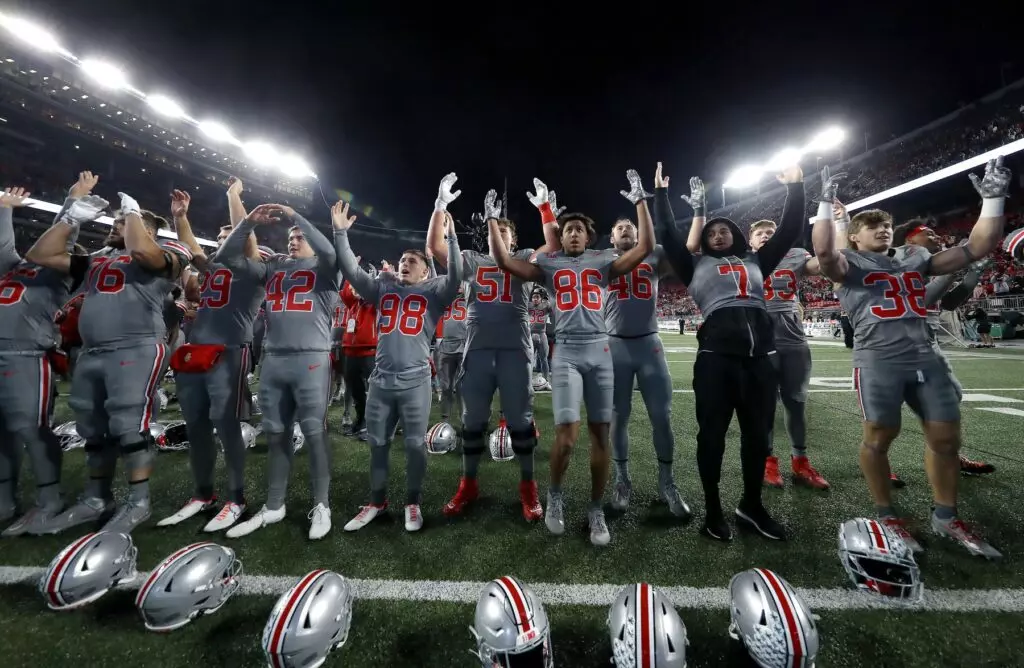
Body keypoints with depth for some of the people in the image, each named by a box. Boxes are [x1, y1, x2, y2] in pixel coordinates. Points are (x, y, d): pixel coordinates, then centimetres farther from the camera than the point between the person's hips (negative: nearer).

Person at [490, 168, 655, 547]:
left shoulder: (603, 262, 14)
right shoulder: (548, 264, 11)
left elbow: (646, 248, 8)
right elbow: (504, 261, 4)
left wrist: (640, 202, 8)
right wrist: (492, 218, 6)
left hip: (600, 352, 2)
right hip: (566, 353, -2)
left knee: (600, 434, 6)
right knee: (567, 436, -11)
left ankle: (596, 510, 23)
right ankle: (554, 495, 19)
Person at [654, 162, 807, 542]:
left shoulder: (755, 262, 22)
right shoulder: (696, 266, 13)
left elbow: (788, 231, 24)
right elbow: (668, 234, 12)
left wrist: (795, 187, 26)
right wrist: (661, 193, 16)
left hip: (760, 357, 4)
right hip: (716, 356, -4)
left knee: (758, 433, 12)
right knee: (713, 433, 2)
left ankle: (751, 506, 30)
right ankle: (713, 510, 17)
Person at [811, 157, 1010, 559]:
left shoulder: (915, 258, 21)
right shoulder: (849, 263, 1)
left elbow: (978, 248, 20)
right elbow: (823, 252, -21)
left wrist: (992, 200, 14)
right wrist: (825, 203, -21)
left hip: (925, 358, 6)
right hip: (878, 361, -6)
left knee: (946, 437, 10)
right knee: (879, 437, 0)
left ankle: (946, 517, 28)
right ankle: (886, 516, 16)